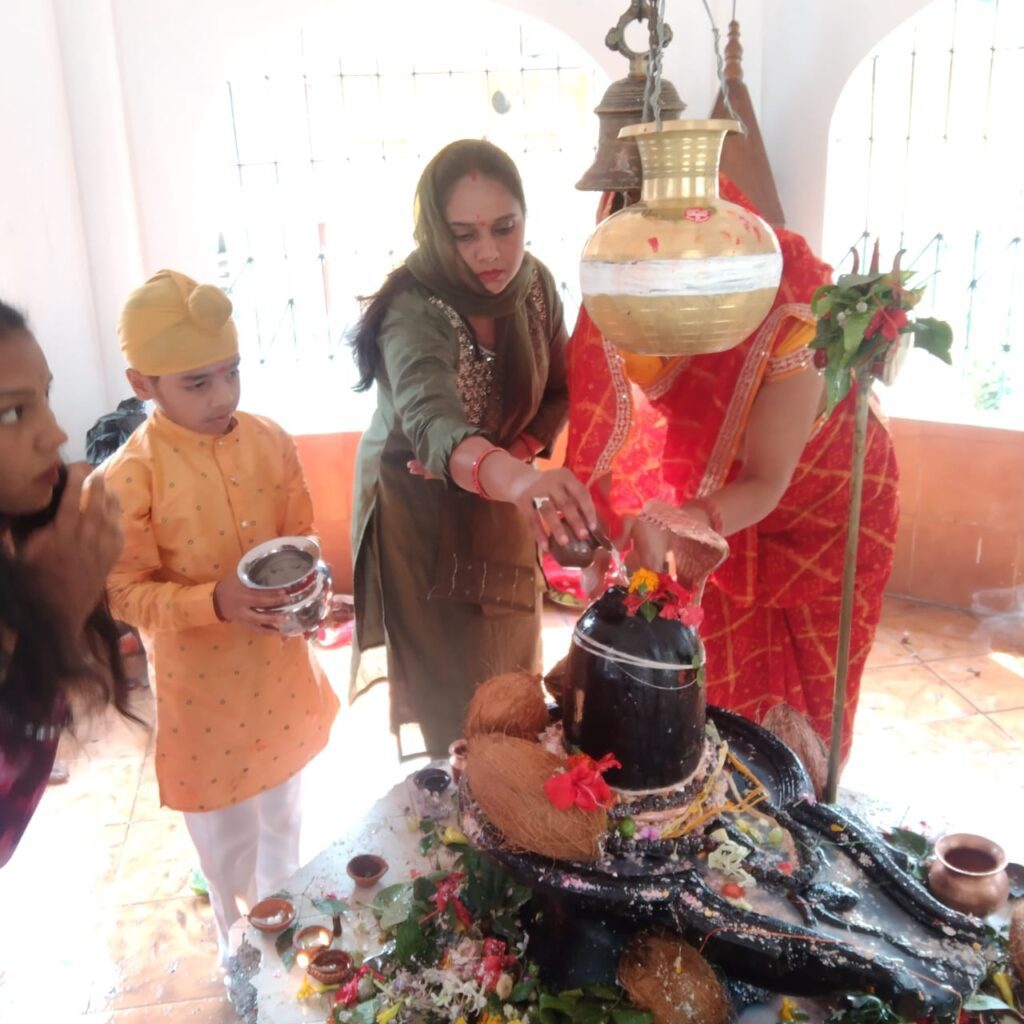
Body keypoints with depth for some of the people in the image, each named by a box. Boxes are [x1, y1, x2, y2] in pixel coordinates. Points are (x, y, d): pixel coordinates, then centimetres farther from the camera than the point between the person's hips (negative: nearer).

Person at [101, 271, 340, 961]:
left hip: (278, 668, 4)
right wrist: (214, 601, -30)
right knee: (227, 839, 17)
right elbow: (125, 594, -16)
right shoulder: (128, 476, -20)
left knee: (283, 819, 25)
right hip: (200, 684, -4)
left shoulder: (270, 441, -7)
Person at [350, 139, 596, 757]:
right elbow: (430, 420, -53)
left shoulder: (535, 283, -14)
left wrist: (521, 453, -18)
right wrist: (508, 474, -73)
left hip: (498, 501, 5)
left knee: (509, 665, 22)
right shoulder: (413, 310, -32)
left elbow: (560, 391, 1)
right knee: (452, 687, 8)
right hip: (421, 509, -5)